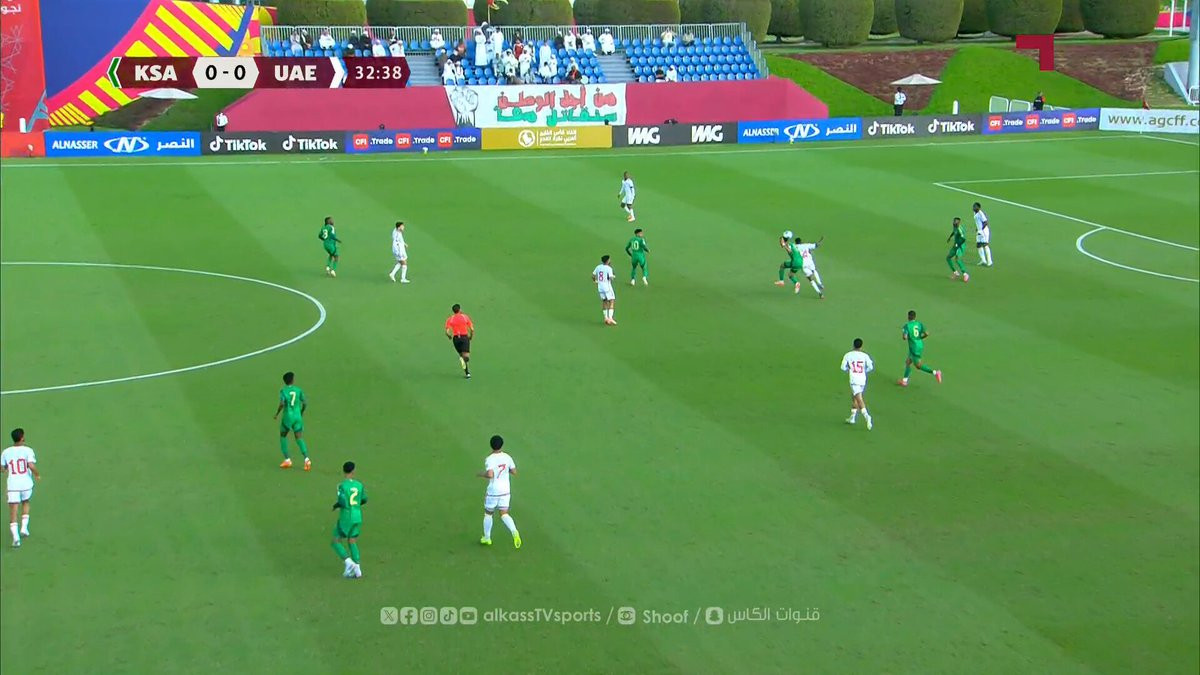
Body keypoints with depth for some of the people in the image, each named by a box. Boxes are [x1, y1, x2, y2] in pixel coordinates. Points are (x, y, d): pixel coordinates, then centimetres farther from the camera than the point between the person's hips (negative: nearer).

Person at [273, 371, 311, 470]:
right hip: (297, 417, 2)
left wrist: (277, 413, -4)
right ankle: (306, 459, -19)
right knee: (299, 438, 1)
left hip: (287, 416, -2)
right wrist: (301, 412, 19)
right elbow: (305, 403, 1)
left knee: (283, 437, 17)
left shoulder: (283, 391, -7)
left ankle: (287, 460, 12)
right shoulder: (299, 390, 2)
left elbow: (282, 404, -19)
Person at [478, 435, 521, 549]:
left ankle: (486, 538, 27)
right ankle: (514, 532, -18)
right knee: (504, 515, 8)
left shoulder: (489, 459, -18)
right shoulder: (507, 457, -2)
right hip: (506, 490, 4)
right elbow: (514, 472, 5)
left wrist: (481, 474, -11)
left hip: (493, 491, -4)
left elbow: (490, 475, -30)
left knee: (488, 514, 16)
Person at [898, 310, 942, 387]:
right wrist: (920, 337, 12)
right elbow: (926, 334, -8)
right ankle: (904, 381, 22)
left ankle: (935, 372, -17)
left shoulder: (907, 326, -12)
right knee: (907, 362, 19)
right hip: (920, 345, 7)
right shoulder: (920, 324, 2)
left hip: (914, 348, -7)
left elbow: (905, 337, -22)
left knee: (918, 366, -2)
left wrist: (903, 335, 2)